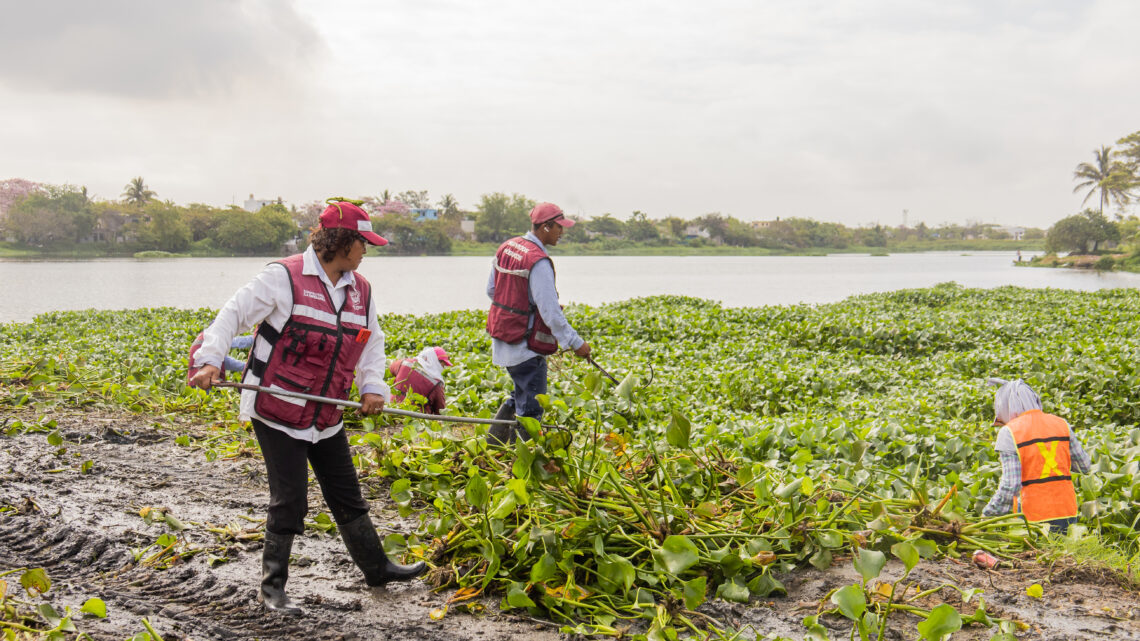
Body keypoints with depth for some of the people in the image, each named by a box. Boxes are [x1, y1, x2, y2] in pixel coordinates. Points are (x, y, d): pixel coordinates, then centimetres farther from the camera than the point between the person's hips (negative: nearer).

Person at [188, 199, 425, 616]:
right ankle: (272, 588, 16)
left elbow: (372, 342, 16)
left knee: (347, 496, 17)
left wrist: (373, 386, 0)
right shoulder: (285, 277, -14)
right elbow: (233, 315, -13)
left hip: (326, 417, 6)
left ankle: (376, 569, 32)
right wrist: (210, 360, -27)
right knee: (289, 501, -2)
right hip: (276, 412, -6)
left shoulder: (360, 290, 6)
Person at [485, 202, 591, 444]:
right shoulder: (538, 261, -21)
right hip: (525, 346, -9)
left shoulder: (506, 248, 6)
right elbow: (551, 312, -23)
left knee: (520, 395, 24)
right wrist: (576, 343, -17)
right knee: (531, 408, 1)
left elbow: (491, 290, 15)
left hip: (501, 338, 9)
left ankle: (492, 446, 27)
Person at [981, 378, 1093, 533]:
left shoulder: (1009, 432, -6)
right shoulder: (1061, 424, 9)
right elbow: (1085, 466, 16)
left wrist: (988, 514, -2)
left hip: (1034, 517, -5)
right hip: (1068, 514, 5)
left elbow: (1010, 484, -12)